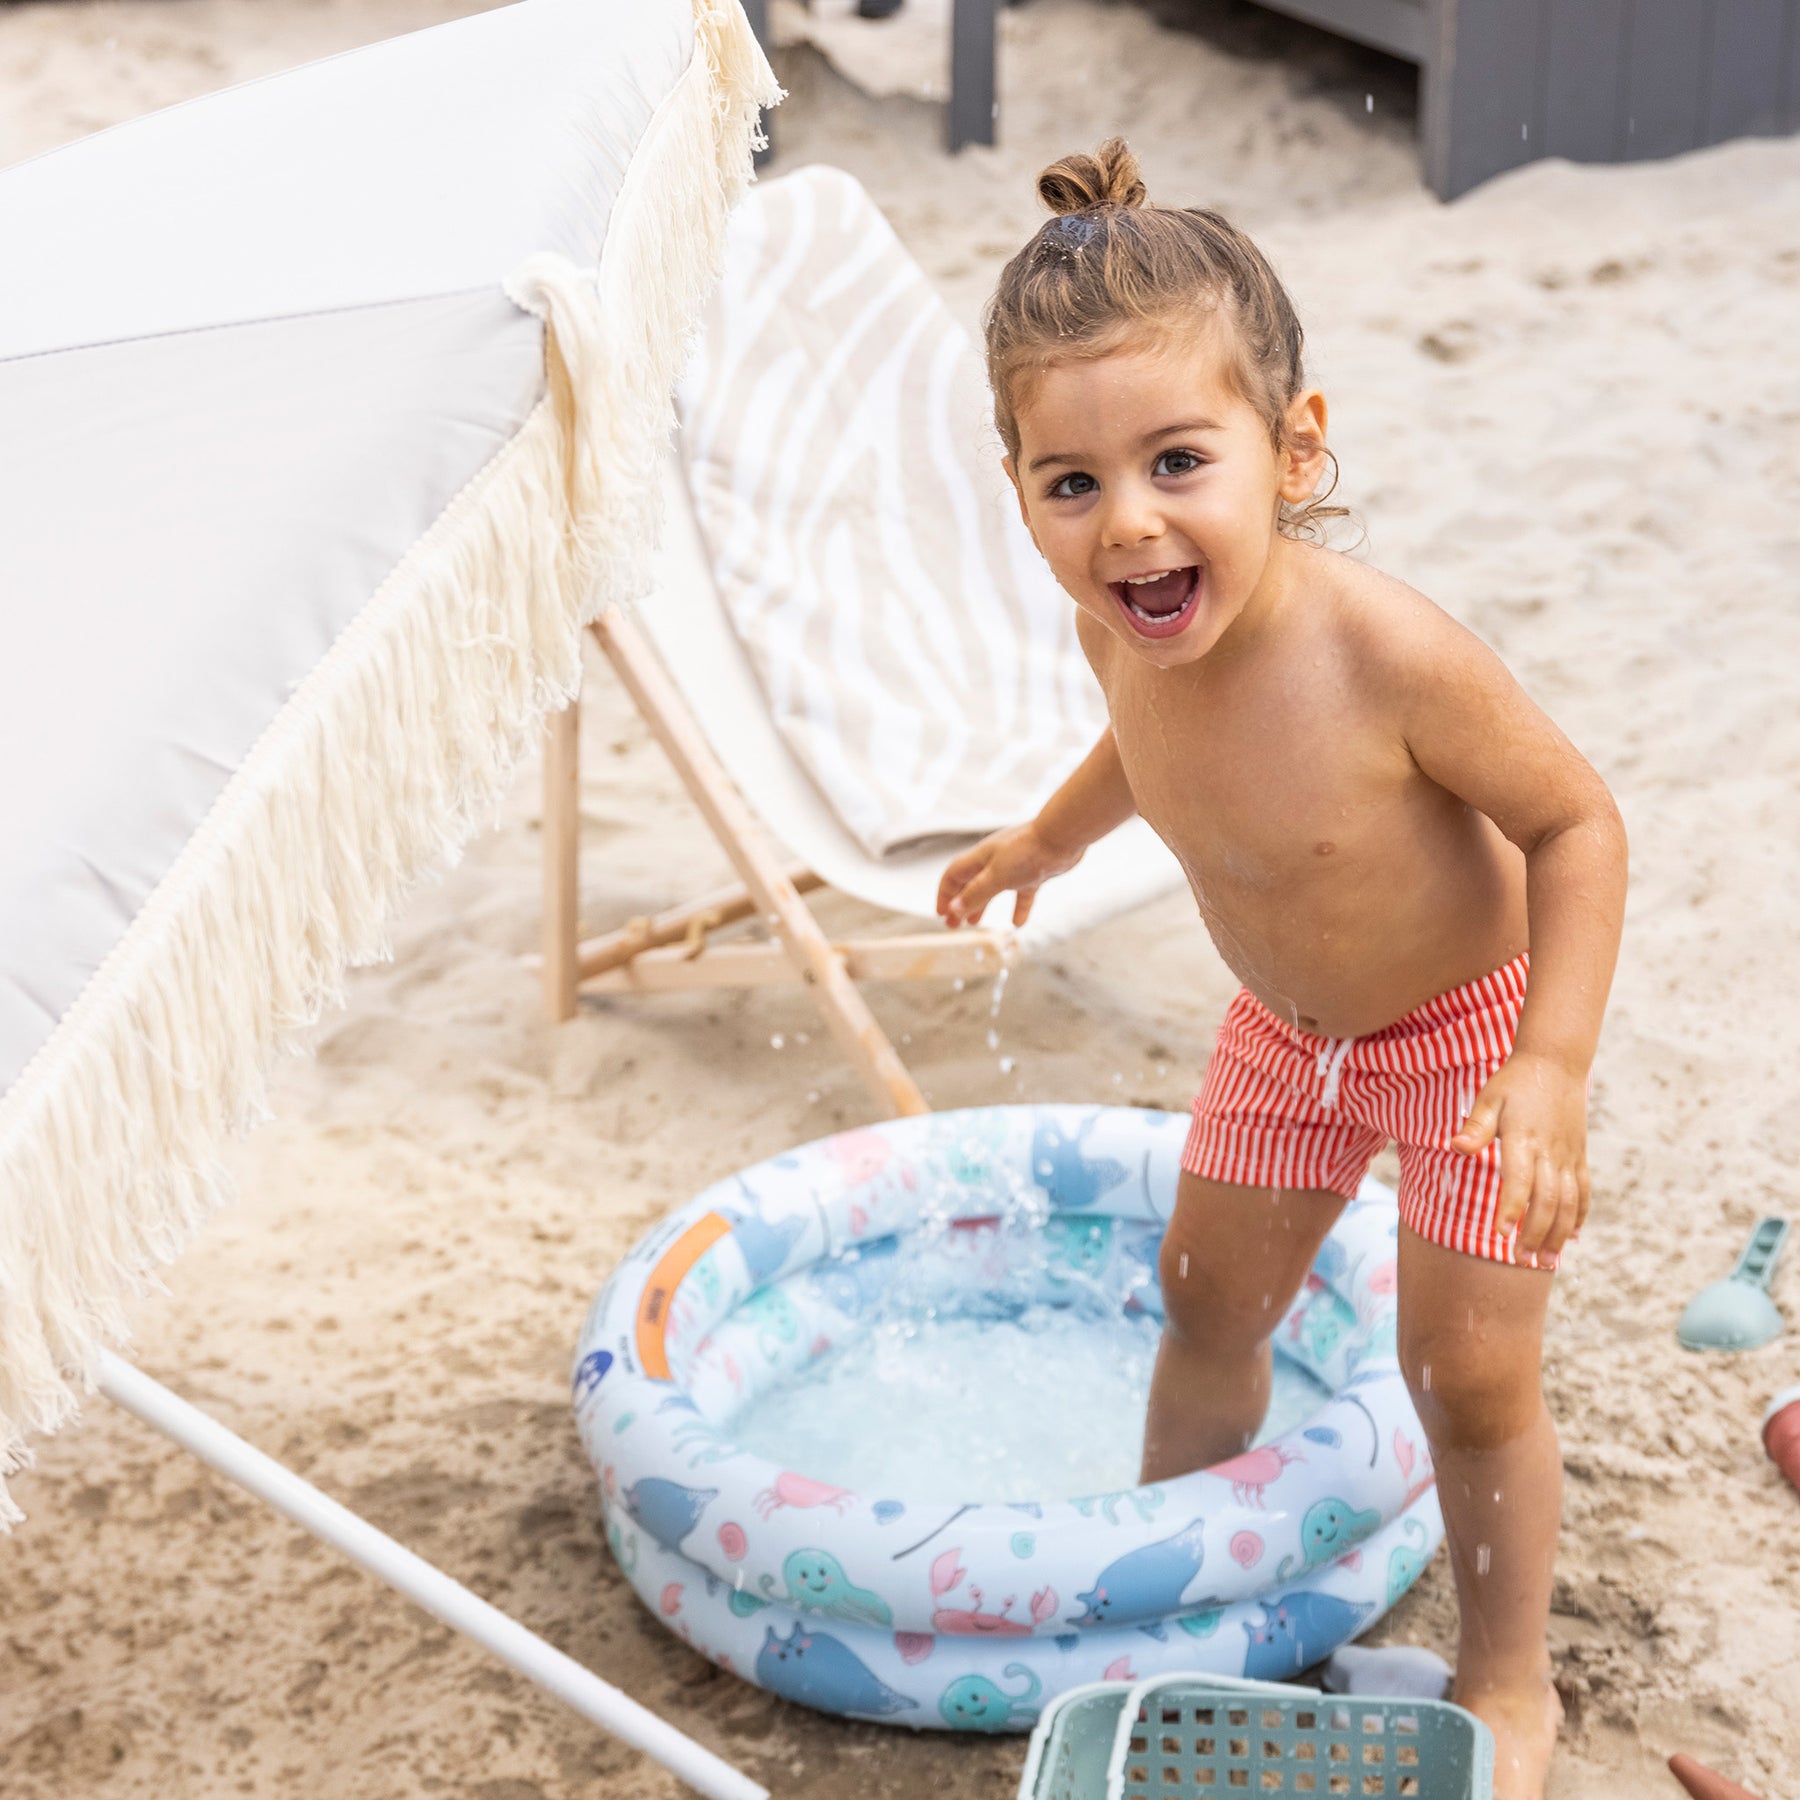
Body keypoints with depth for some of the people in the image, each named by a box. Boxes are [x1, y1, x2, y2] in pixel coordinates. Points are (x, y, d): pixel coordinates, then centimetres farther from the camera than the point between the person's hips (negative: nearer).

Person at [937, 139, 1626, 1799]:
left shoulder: (1385, 651, -40)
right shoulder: (1119, 627, -22)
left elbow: (1576, 821, -26)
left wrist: (1556, 1065, -32)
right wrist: (1055, 832, 19)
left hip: (1474, 1021, -5)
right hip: (1287, 1028, 6)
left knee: (1471, 1375, 2)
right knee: (1210, 1293, 19)